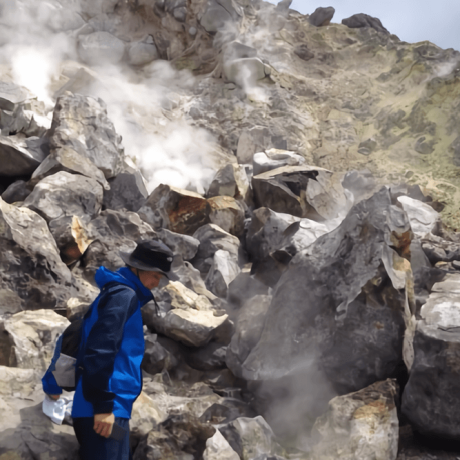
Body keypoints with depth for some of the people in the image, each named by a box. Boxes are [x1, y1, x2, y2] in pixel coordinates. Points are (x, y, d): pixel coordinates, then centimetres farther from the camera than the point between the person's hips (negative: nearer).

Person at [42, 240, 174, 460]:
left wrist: (52, 383, 32)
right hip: (103, 412, -10)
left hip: (107, 409, 10)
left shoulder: (113, 293, 21)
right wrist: (103, 404, -22)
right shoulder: (124, 295, -9)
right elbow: (101, 349, -21)